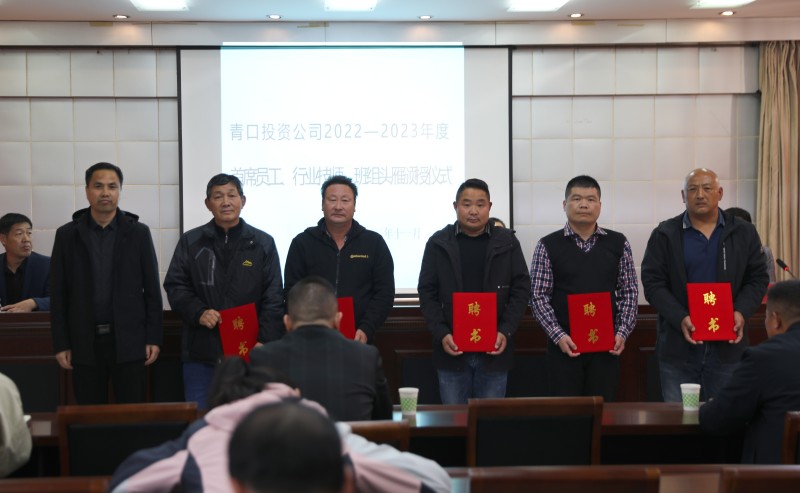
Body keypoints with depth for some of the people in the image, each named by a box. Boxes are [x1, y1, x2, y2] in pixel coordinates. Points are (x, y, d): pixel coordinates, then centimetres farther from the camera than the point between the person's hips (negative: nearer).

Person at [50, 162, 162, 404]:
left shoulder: (138, 233, 4)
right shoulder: (67, 235, 5)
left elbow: (152, 290, 4)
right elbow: (58, 295, 5)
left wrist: (153, 338, -2)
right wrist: (60, 344, 0)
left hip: (129, 341, -1)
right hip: (85, 343, 1)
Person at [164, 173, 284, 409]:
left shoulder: (263, 243, 5)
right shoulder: (190, 242, 8)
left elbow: (273, 299, 2)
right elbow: (174, 286, 7)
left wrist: (266, 343, -9)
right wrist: (198, 312, -11)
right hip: (201, 353, 1)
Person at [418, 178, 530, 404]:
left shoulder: (507, 242, 5)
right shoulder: (438, 243, 4)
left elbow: (521, 289, 4)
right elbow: (427, 292, 3)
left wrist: (505, 331, -8)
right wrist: (441, 334, -9)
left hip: (494, 350, 0)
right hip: (452, 350, 0)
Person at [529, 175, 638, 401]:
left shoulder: (618, 243, 6)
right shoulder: (548, 246, 0)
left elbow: (629, 291, 7)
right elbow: (538, 296, -2)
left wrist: (622, 332, -4)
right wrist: (558, 335, -12)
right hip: (564, 346, -1)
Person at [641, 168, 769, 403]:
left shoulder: (744, 233, 8)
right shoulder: (664, 235, 3)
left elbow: (758, 278, 10)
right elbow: (652, 283, -2)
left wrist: (741, 312, -9)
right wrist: (680, 319, -16)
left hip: (728, 343, 1)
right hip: (679, 347, -1)